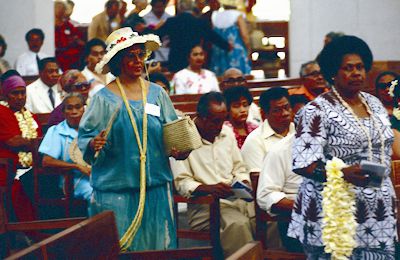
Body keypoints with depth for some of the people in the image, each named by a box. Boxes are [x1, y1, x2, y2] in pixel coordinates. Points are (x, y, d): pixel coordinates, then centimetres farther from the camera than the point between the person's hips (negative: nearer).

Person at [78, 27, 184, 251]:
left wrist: (179, 149, -8)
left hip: (155, 184, 3)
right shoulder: (105, 98, -2)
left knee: (156, 242, 7)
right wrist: (94, 144, -23)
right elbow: (85, 138, -2)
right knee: (120, 248, -2)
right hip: (116, 188, -3)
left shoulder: (156, 93, 6)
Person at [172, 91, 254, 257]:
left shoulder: (226, 133, 16)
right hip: (204, 205, -5)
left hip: (237, 198, 5)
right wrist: (209, 189, -24)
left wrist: (243, 183, 1)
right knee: (238, 224, -36)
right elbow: (182, 183, -7)